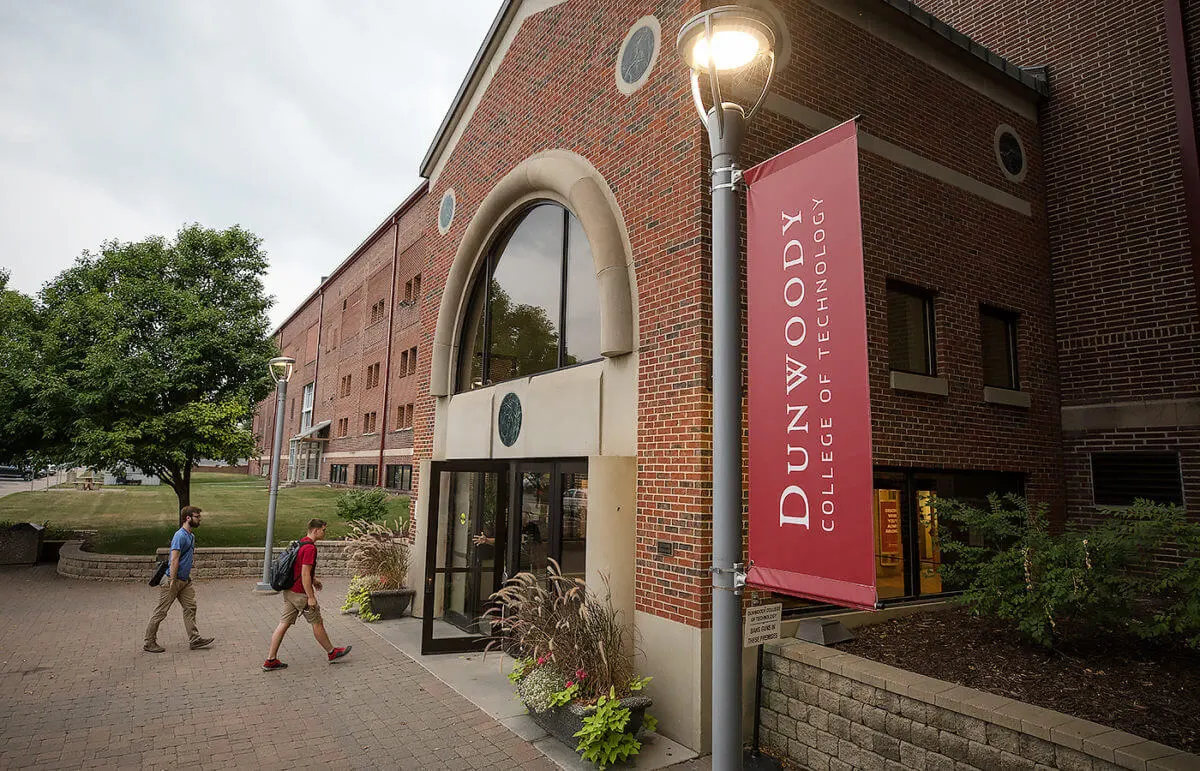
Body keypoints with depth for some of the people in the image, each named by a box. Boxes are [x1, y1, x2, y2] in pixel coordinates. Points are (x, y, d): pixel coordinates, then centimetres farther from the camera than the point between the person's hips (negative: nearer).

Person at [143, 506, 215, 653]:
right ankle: (149, 643, 16)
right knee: (161, 611, 3)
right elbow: (174, 560, -23)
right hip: (172, 580, -9)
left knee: (190, 607, 7)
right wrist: (173, 581, -23)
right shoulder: (180, 536, -19)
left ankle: (195, 640, 10)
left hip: (184, 580, 9)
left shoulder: (191, 536, 11)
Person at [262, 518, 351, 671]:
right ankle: (332, 652, 20)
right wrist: (311, 597, -21)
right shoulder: (310, 548, -22)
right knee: (317, 623, 5)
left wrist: (313, 579, 32)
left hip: (289, 592, 9)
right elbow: (305, 574, -25)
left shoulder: (300, 543, 10)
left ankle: (270, 660, 12)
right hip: (301, 593, -9)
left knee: (284, 624, 10)